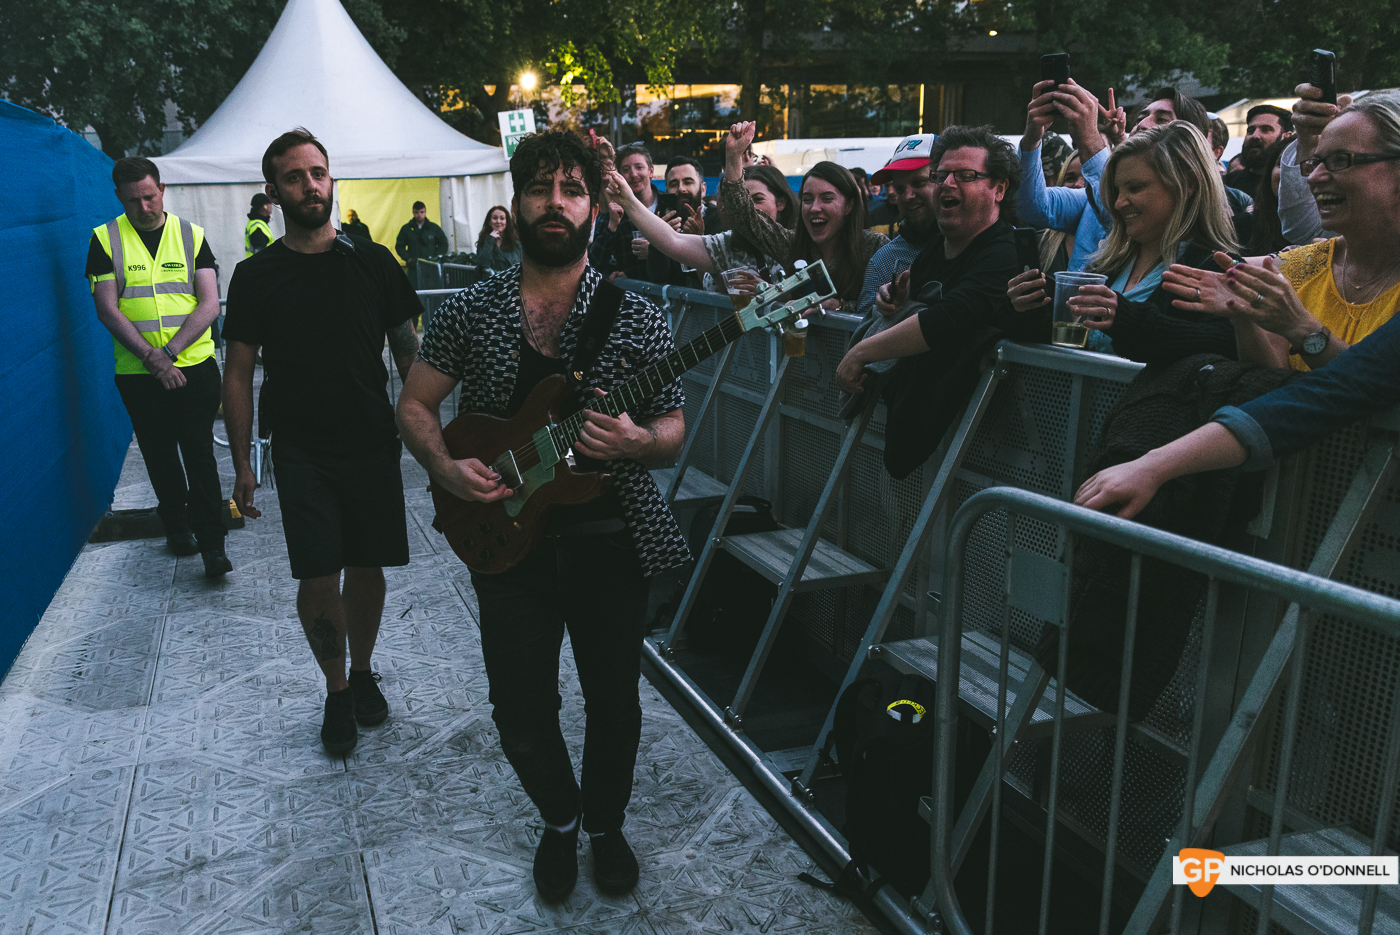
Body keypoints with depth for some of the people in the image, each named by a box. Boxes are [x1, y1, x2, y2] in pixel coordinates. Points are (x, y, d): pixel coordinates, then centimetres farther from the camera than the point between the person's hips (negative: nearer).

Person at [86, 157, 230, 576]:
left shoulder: (191, 236, 3)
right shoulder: (105, 239, 1)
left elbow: (209, 304, -3)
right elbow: (107, 309, -5)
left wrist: (171, 352, -15)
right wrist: (152, 357, -15)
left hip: (194, 366, -1)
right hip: (138, 372, 1)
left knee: (199, 454, -4)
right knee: (160, 456, 12)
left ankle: (212, 544, -1)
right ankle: (176, 526, 31)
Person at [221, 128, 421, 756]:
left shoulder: (373, 263, 2)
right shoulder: (255, 277, 0)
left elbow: (408, 351, 6)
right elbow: (239, 374, 3)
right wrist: (241, 464, -1)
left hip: (373, 445, 1)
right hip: (300, 452, -1)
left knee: (366, 567, 9)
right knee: (318, 578, -5)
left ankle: (364, 673, 31)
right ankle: (337, 690, 17)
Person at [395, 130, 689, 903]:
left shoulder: (634, 316, -3)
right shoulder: (471, 310, 1)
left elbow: (674, 426, -1)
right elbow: (414, 404, 8)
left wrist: (639, 443, -23)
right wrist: (445, 465, -11)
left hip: (610, 541, -1)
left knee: (613, 702, 12)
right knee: (521, 715, 7)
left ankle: (605, 824, 40)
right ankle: (559, 820, 38)